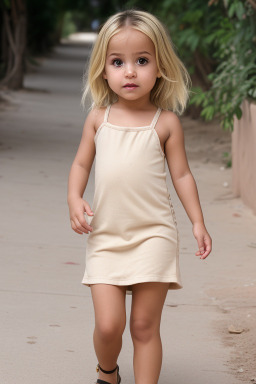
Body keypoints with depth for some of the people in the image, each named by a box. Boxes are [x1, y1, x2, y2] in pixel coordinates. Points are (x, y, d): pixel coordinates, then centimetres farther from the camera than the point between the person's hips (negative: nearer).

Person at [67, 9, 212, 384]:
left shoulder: (166, 122, 1)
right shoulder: (99, 117, 6)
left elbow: (181, 174, 6)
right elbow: (81, 164, 12)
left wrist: (198, 222, 0)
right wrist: (74, 199, -6)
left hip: (153, 236, -1)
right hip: (105, 237, 1)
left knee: (145, 325, 1)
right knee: (108, 324, -4)